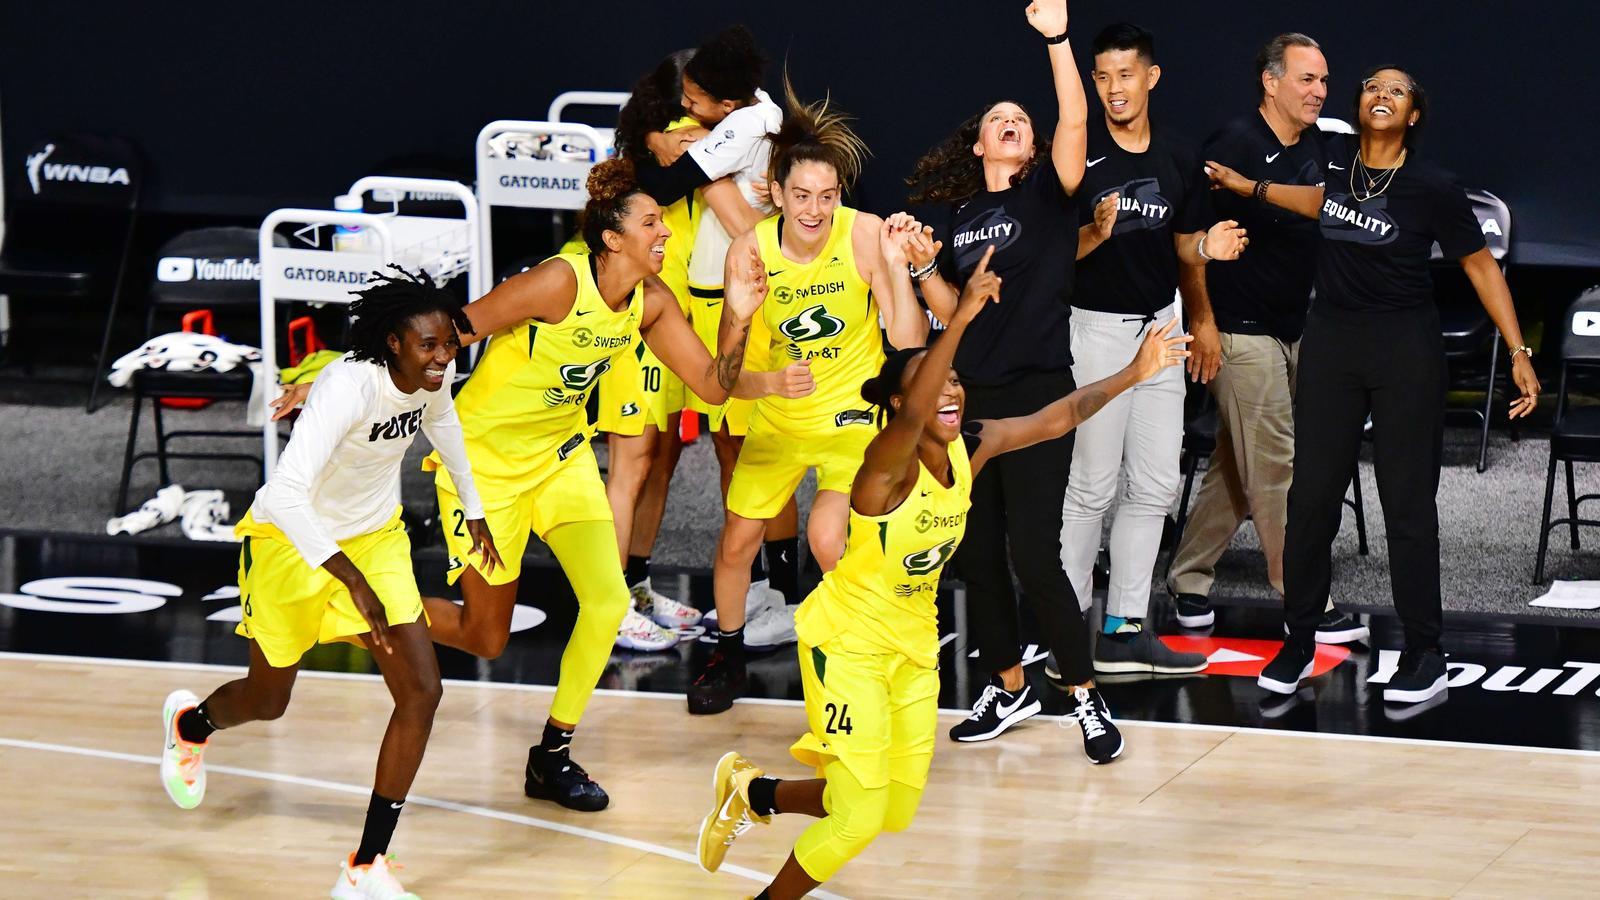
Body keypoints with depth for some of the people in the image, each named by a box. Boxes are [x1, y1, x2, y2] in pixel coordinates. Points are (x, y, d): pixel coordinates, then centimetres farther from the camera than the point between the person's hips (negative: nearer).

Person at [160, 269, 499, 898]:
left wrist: (473, 510, 23)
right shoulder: (350, 386, -36)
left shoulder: (433, 376, -14)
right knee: (267, 700, 16)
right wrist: (350, 578, -52)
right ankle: (191, 723, 56)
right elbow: (287, 491, -45)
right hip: (294, 539, -5)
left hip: (375, 536, 5)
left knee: (421, 691, -12)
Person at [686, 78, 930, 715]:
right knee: (737, 537, 6)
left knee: (827, 537, -19)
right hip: (777, 417, 3)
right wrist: (771, 381, -37)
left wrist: (896, 265, -35)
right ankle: (727, 655, 33)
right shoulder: (750, 250, -18)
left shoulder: (865, 235, -22)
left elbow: (909, 342, -23)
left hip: (854, 415, -3)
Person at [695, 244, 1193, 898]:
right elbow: (913, 415, -48)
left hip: (914, 647, 8)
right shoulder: (890, 461, -27)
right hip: (847, 642, -8)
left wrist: (1132, 374, -7)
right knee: (858, 821, -12)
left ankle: (757, 793, 36)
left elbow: (1060, 416, 1)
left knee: (897, 813, 15)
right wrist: (960, 318, -61)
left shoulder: (972, 448, -7)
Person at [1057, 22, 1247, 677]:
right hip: (1095, 327, -6)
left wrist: (1207, 248, 1)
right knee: (1093, 484, -5)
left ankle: (1125, 629, 14)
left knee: (1156, 484, 7)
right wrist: (1096, 233, -27)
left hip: (1160, 327, 6)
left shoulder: (1180, 158, 7)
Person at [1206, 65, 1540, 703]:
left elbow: (1481, 265, -5)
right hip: (1332, 339, 4)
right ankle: (1298, 643, 18)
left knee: (1408, 500, -1)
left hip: (1406, 346, -4)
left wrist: (1518, 353, -8)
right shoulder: (1338, 154, 0)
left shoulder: (1432, 187, -13)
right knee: (1312, 493, 6)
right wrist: (1249, 187, 26)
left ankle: (1424, 654, 8)